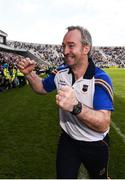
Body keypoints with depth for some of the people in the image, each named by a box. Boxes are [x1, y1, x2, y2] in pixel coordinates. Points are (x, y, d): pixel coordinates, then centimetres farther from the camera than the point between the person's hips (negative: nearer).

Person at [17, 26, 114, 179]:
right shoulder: (61, 72, -8)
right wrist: (29, 74, -9)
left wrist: (75, 107, -51)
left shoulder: (100, 79, -26)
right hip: (67, 140, 3)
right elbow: (42, 88, 11)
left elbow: (103, 124, -35)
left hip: (95, 146, -2)